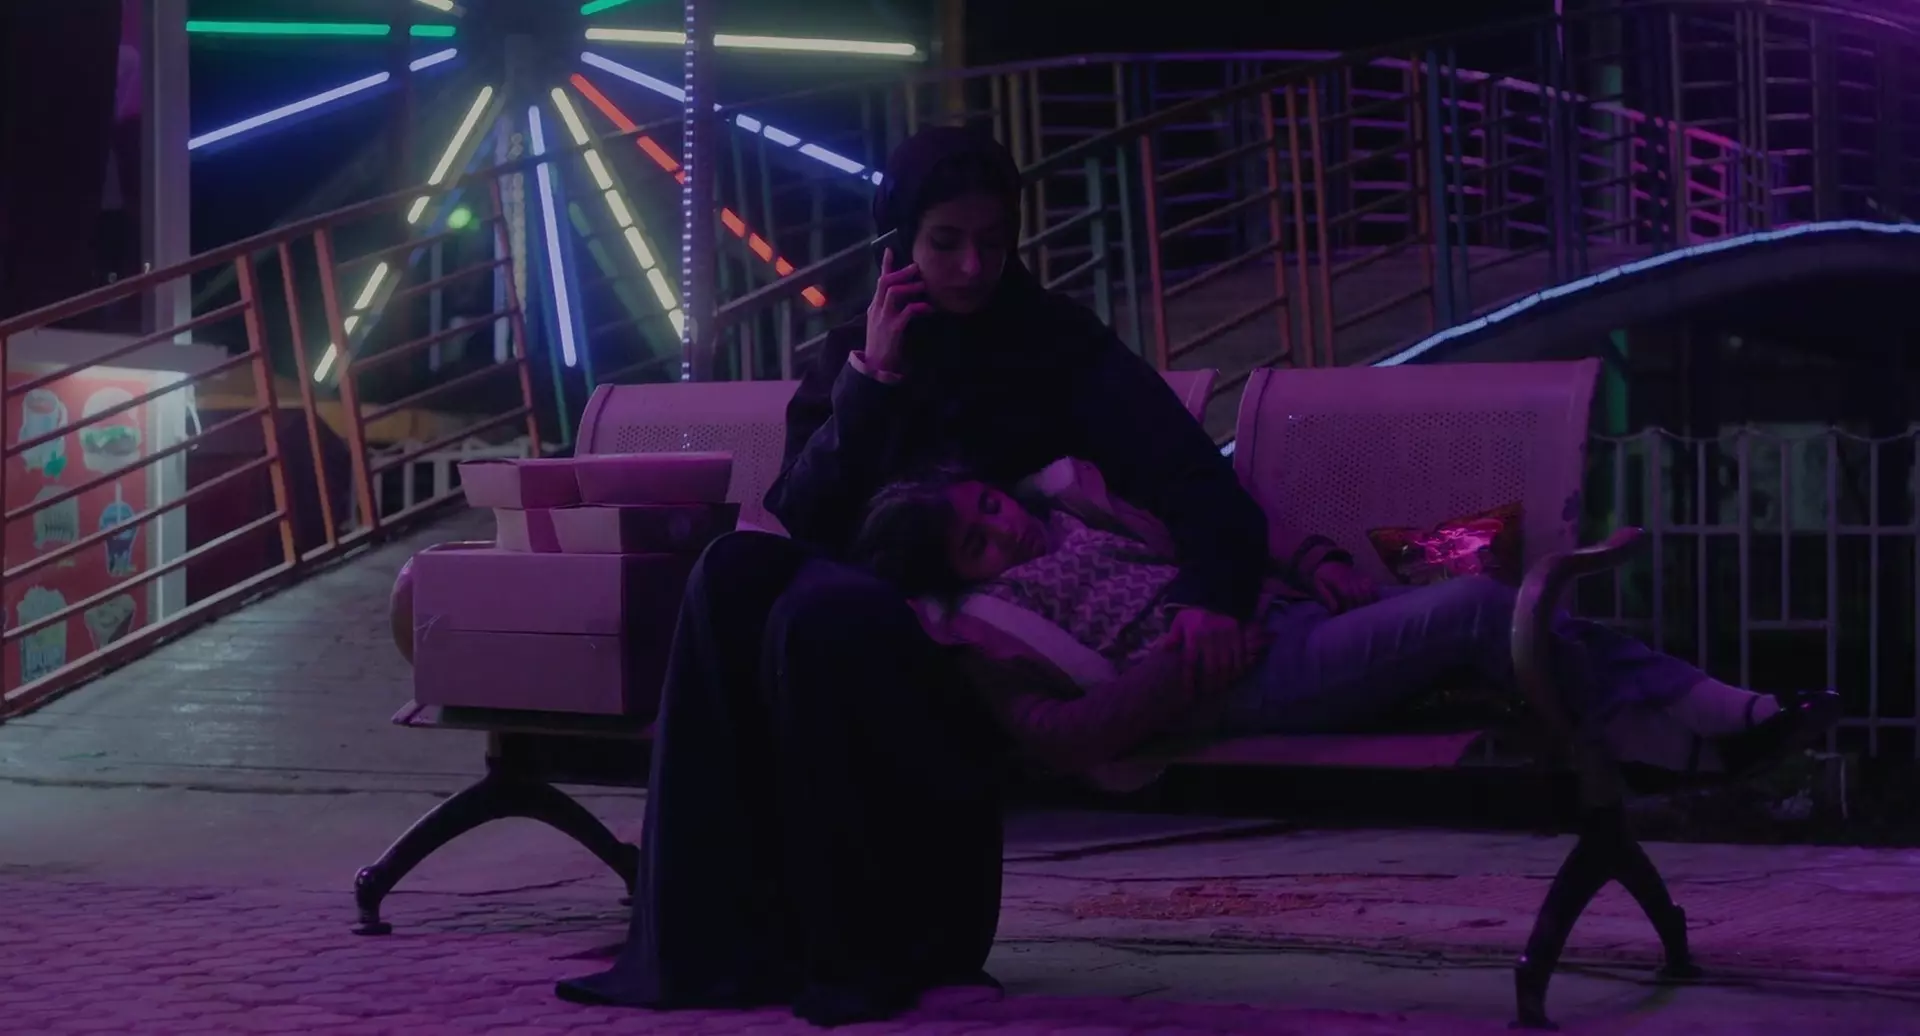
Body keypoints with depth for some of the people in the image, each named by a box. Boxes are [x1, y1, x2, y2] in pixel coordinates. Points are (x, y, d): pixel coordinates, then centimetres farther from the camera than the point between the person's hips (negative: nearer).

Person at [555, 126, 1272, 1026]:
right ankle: (719, 940, -26)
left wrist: (1209, 592, -33)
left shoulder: (1061, 346, 1)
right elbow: (798, 518, 0)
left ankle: (898, 948, -22)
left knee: (824, 614, -34)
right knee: (735, 572, -27)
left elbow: (1190, 477, -13)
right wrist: (871, 381, -11)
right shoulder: (850, 356, 12)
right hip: (879, 598, 4)